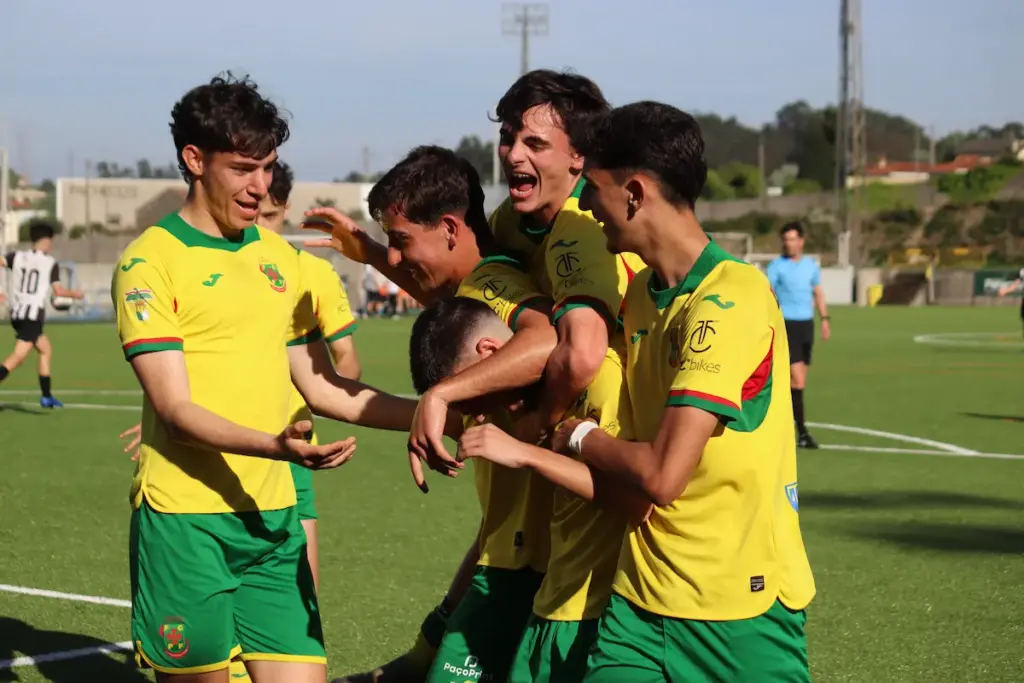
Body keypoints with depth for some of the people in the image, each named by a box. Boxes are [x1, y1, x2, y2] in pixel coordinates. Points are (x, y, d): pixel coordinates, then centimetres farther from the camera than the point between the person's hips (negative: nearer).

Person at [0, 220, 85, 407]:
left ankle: (46, 396, 23)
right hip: (33, 316, -6)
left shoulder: (17, 257, 8)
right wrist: (75, 294, 13)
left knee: (46, 350, 22)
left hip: (17, 314, 6)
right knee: (18, 357, -11)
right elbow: (58, 291, -6)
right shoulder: (50, 263, -3)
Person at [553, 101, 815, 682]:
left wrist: (579, 437, -5)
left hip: (741, 611, -6)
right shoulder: (640, 293, 7)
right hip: (642, 598, 6)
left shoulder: (732, 298, -19)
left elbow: (663, 474, -23)